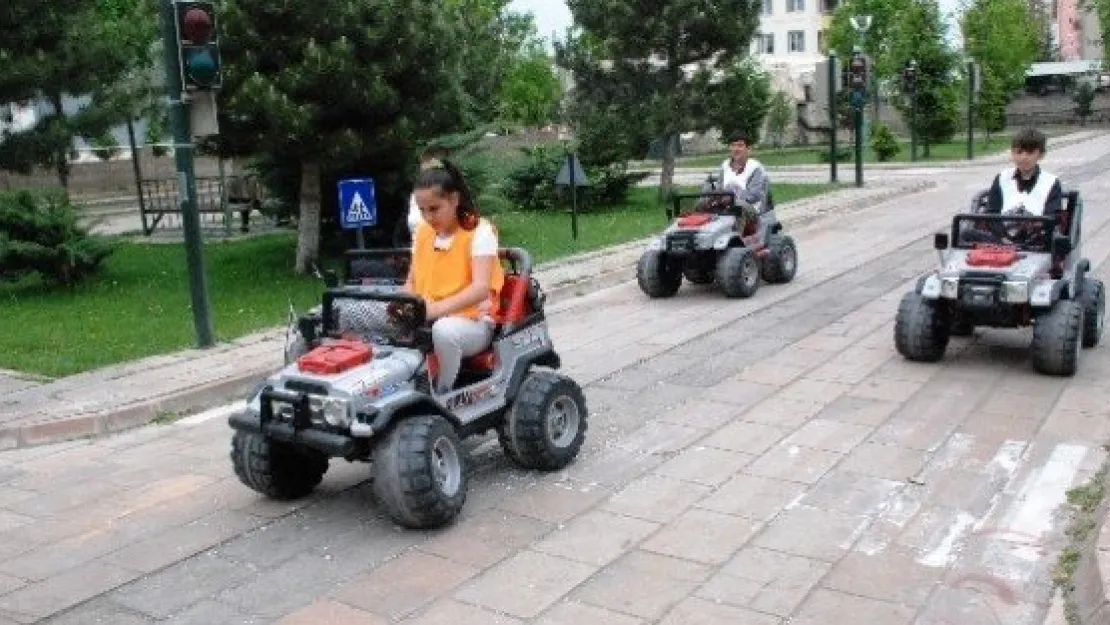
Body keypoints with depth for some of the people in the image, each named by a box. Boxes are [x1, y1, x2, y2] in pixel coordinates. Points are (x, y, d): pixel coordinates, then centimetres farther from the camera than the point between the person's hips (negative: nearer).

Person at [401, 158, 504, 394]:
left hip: (472, 322, -5)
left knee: (444, 330, -39)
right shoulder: (422, 233, 12)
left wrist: (438, 308, -34)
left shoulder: (479, 231, -8)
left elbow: (481, 288, -21)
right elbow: (412, 281, 17)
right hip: (429, 321, 5)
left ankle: (442, 395, -19)